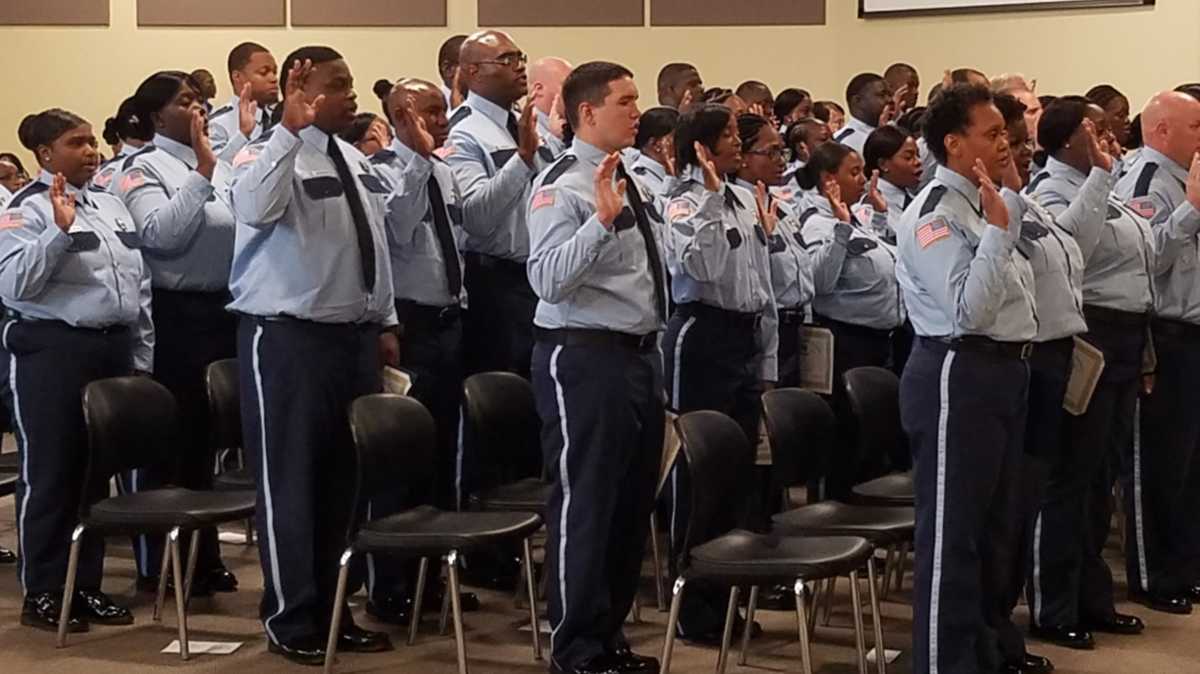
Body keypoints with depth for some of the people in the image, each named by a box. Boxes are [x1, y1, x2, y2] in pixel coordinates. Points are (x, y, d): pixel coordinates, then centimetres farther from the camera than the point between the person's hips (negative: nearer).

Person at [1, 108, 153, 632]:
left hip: (114, 349, 7)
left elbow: (139, 282, 18)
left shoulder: (111, 205, 15)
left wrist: (143, 355, 14)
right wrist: (60, 231, -28)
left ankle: (87, 585, 21)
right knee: (50, 474, 0)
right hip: (52, 352, -7)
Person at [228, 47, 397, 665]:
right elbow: (254, 209, -34)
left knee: (345, 480, 14)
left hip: (355, 335, 8)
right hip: (287, 338, -8)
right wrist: (290, 127, -38)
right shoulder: (270, 153, -12)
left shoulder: (356, 160, 13)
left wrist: (384, 324, 15)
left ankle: (334, 612, 26)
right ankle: (291, 621, 12)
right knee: (291, 481, 1)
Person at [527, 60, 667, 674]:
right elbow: (547, 279, -26)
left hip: (640, 354, 9)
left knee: (633, 506, 15)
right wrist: (602, 220, -35)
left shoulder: (631, 182, 13)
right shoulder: (562, 186, -13)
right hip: (584, 358, -9)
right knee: (583, 506, -1)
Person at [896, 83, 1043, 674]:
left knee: (996, 523, 21)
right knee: (952, 529, -3)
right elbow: (967, 310, -25)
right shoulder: (934, 214, -16)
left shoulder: (986, 203, 13)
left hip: (1003, 371, 10)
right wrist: (998, 229, -26)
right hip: (958, 375, -10)